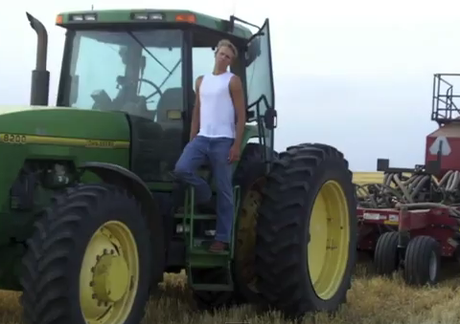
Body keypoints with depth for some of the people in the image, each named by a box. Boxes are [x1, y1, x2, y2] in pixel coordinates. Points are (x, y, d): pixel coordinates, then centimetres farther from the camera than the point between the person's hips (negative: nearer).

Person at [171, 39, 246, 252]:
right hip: (201, 137, 5)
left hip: (223, 140, -4)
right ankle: (205, 197, 8)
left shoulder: (233, 81, 1)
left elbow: (241, 116, -3)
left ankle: (222, 238, 4)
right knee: (181, 169, -19)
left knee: (224, 190, -1)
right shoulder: (201, 81, 17)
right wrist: (191, 140, 12)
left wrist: (237, 145, -12)